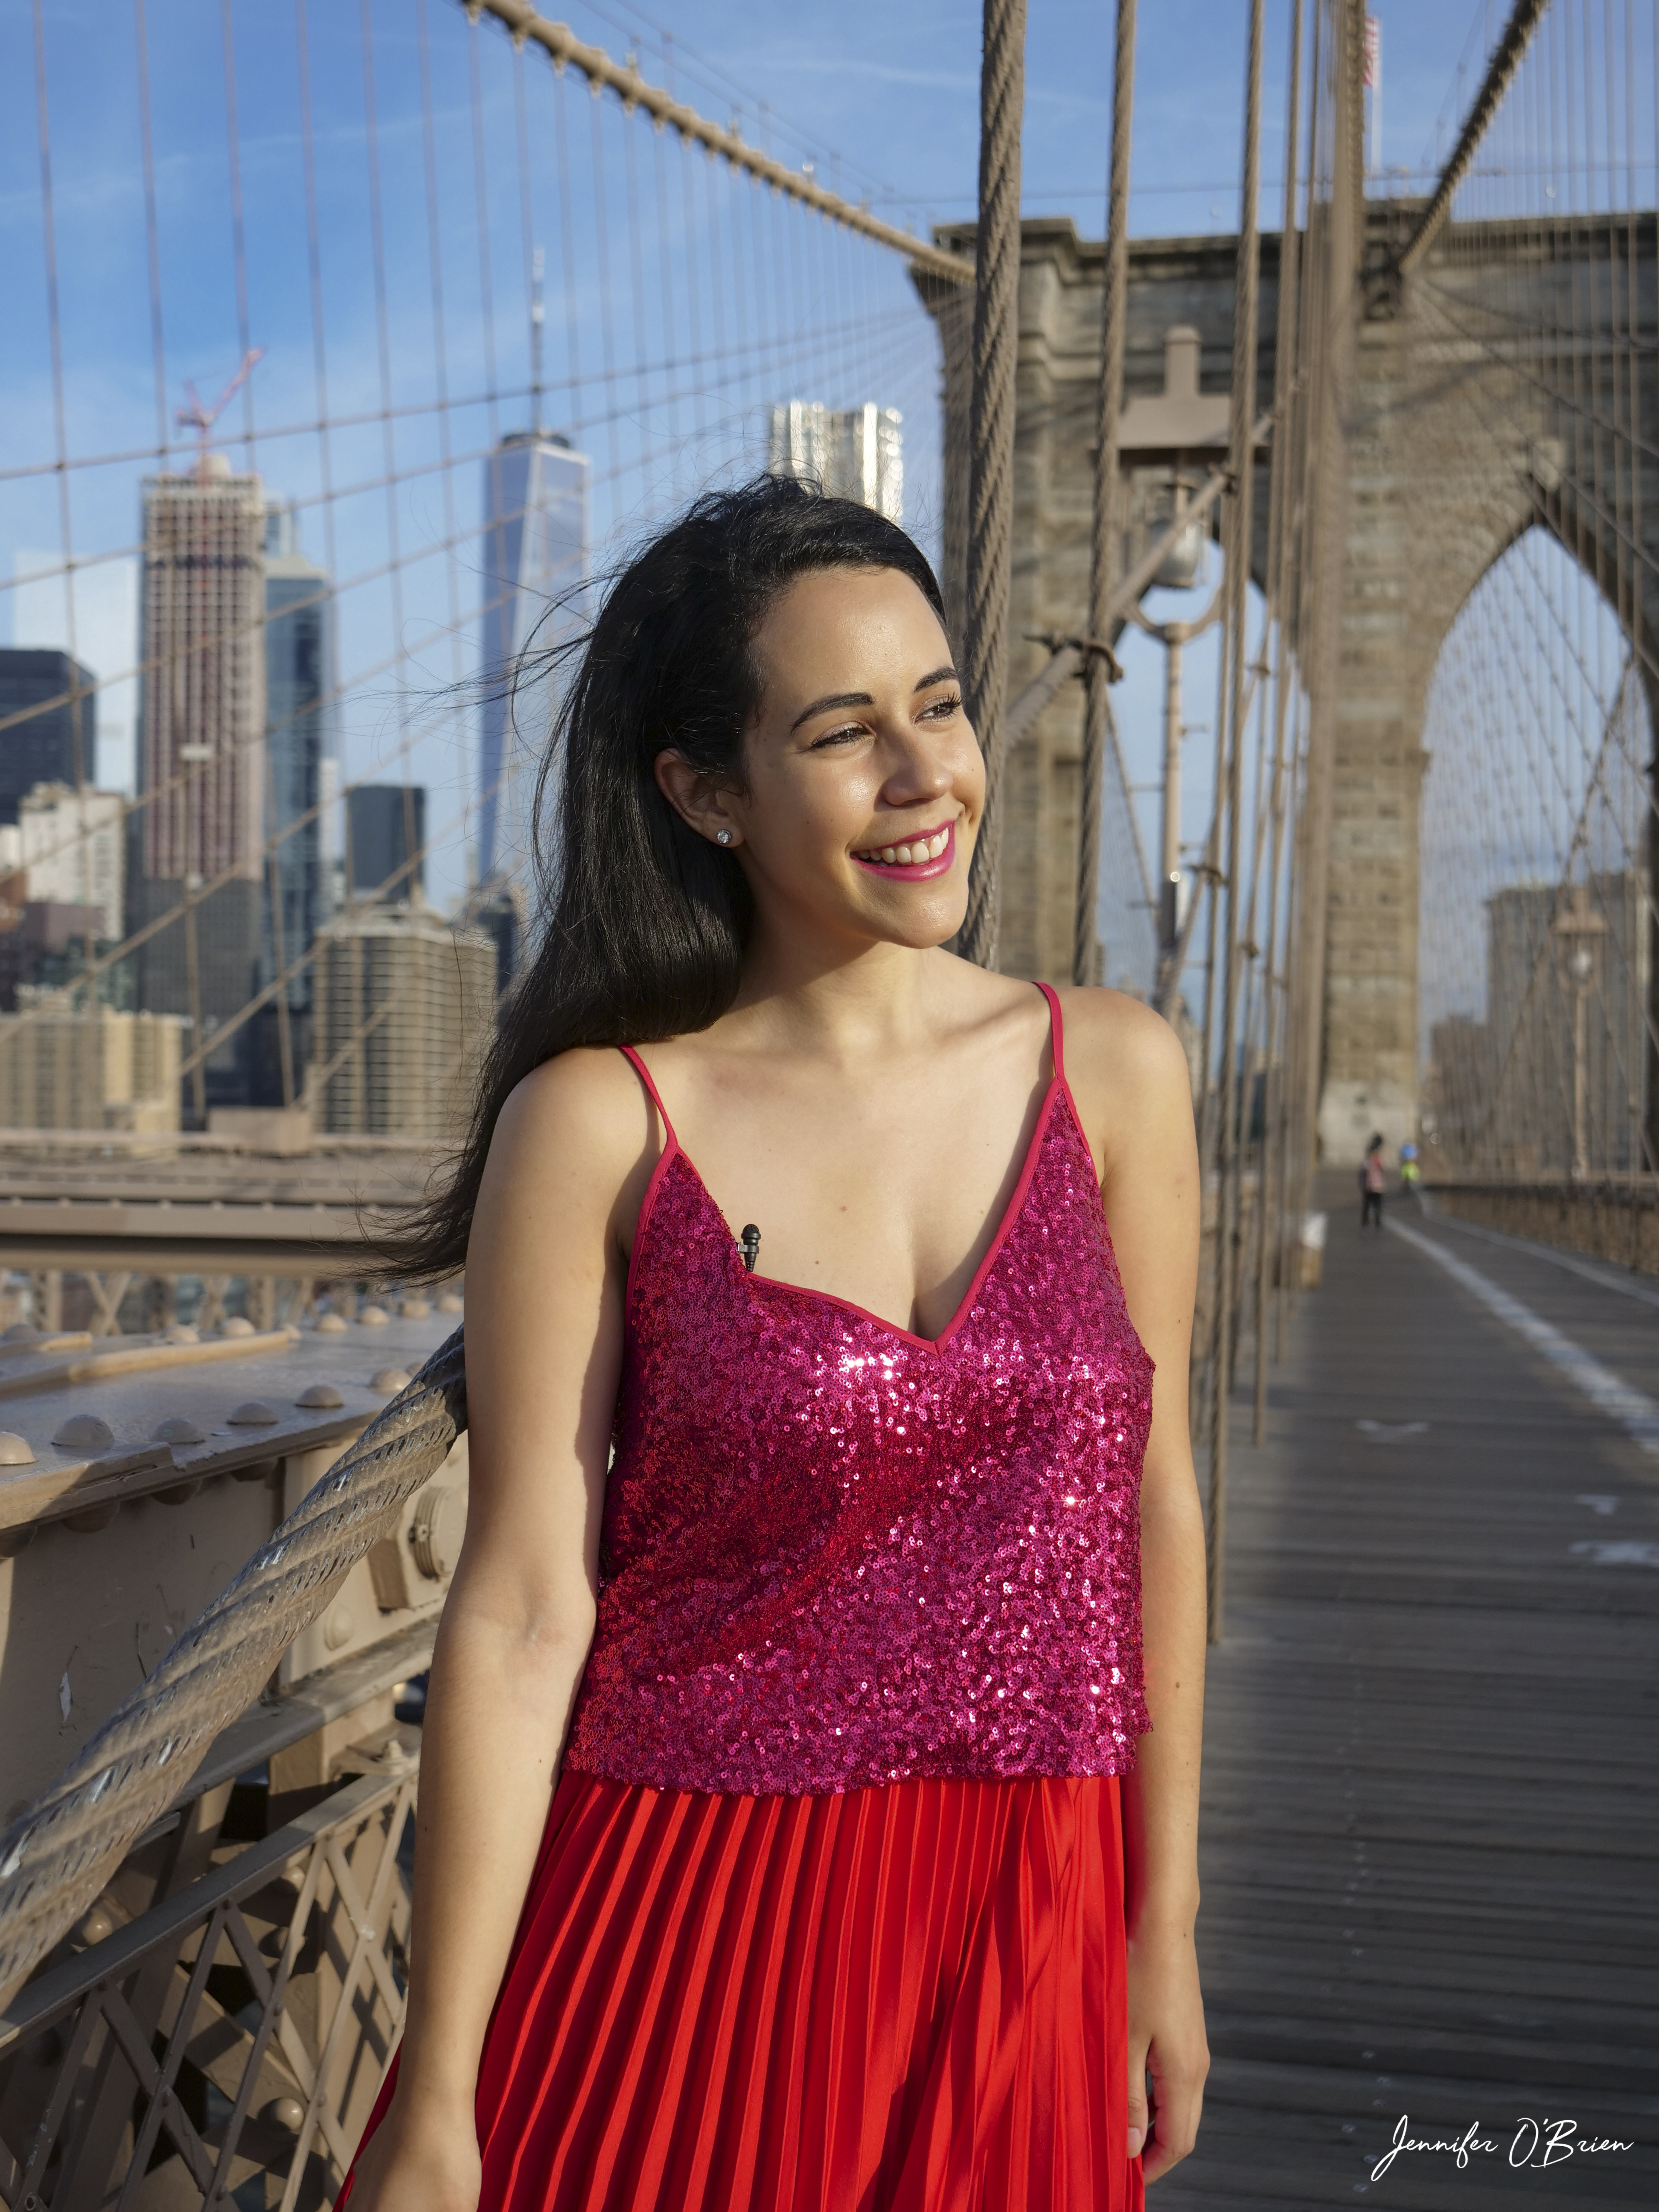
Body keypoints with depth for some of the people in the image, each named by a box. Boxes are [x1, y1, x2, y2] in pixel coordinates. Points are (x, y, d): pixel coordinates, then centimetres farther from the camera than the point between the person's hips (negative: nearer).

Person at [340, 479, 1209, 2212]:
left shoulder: (1112, 1069, -1)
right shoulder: (600, 1122, -10)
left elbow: (1152, 1505, 4)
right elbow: (522, 1611, -10)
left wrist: (1165, 1928, 6)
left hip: (1026, 1939, 3)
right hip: (684, 1929, -2)